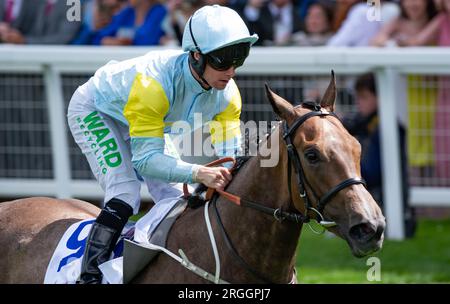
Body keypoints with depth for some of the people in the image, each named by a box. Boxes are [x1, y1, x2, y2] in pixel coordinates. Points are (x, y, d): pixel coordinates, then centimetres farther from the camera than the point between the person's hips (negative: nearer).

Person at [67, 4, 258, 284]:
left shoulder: (227, 94, -24)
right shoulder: (154, 83, -44)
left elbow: (230, 156, -23)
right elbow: (146, 159, -44)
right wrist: (198, 173, -59)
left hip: (154, 122, 7)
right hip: (95, 111, -7)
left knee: (174, 199, 0)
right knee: (125, 196, -23)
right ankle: (89, 275, -20)